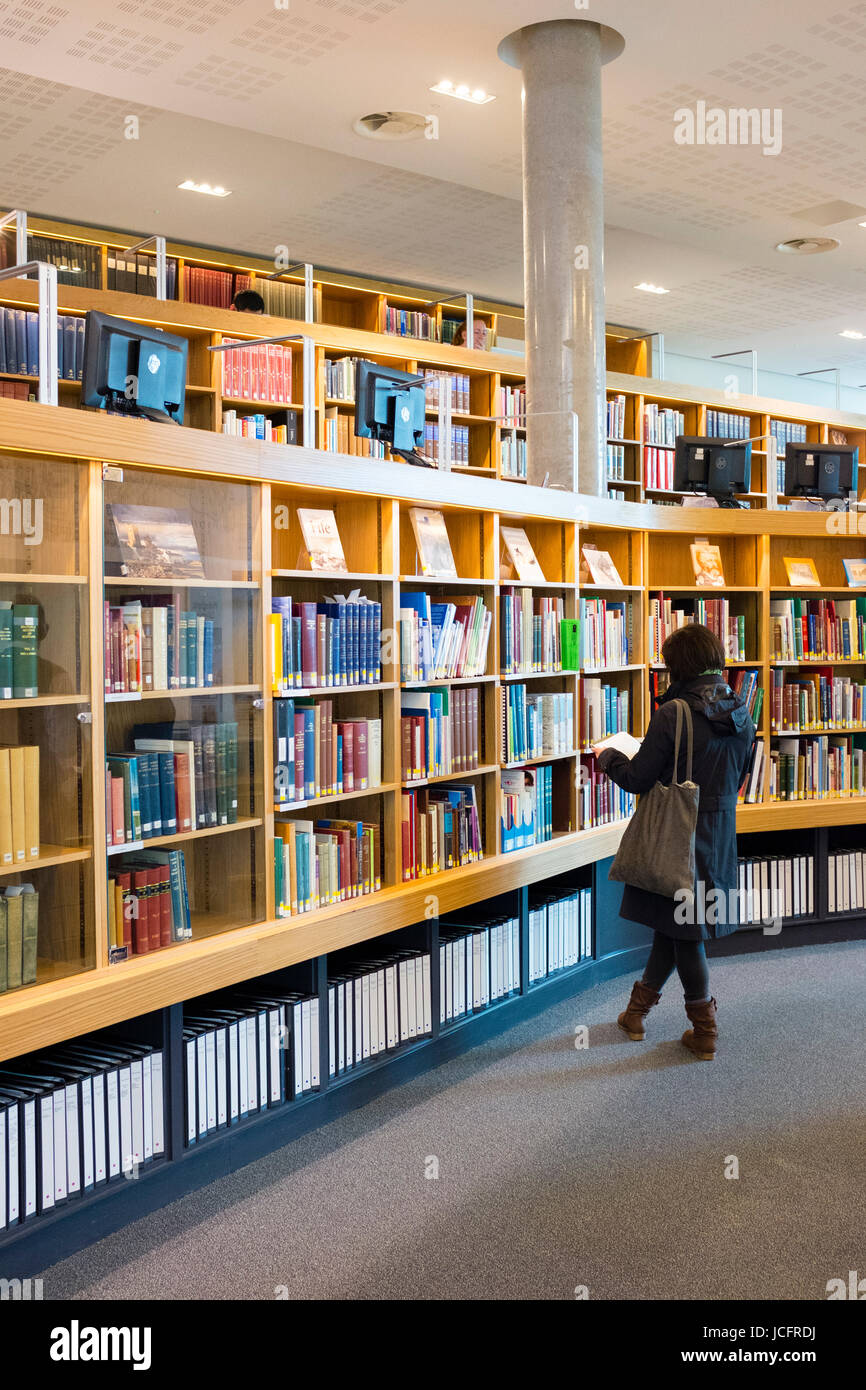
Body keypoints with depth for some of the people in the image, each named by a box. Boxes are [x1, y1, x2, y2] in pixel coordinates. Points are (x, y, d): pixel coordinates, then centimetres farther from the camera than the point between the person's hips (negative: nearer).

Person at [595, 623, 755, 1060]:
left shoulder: (673, 713, -20)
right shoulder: (740, 714, 1)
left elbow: (637, 778, -16)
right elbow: (735, 779, 11)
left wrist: (608, 757, 3)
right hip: (720, 832, 6)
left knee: (682, 930, 8)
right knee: (674, 924, 17)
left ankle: (705, 1031, 17)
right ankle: (637, 1011, 29)